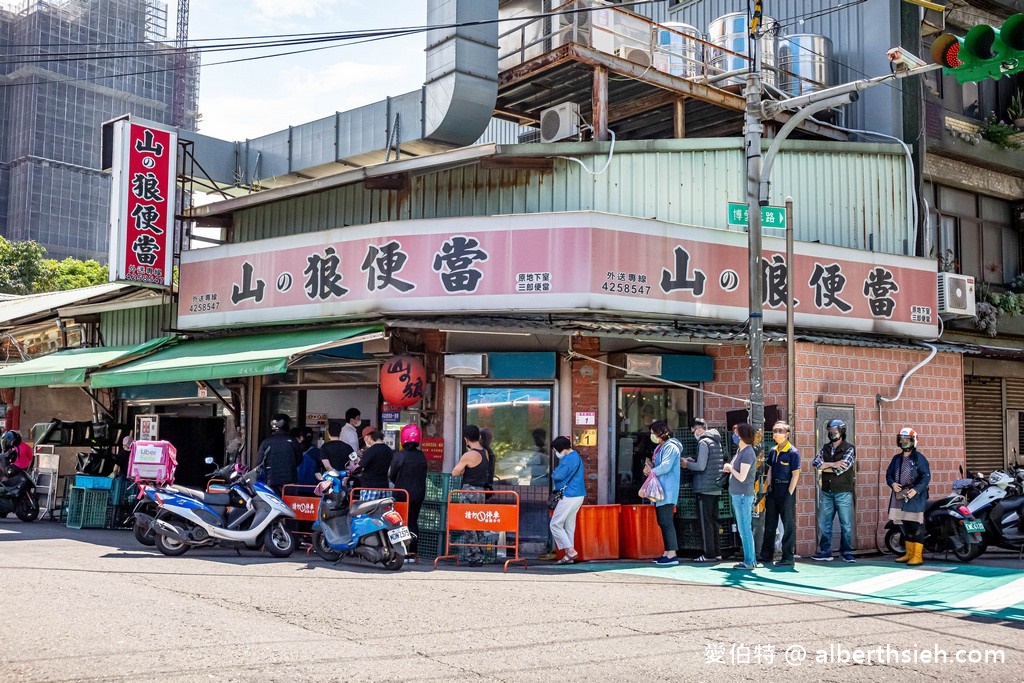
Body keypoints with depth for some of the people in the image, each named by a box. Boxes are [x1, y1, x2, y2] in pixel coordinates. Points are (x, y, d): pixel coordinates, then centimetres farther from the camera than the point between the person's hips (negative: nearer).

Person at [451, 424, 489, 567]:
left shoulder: (468, 455, -14)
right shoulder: (484, 452, 8)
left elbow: (454, 473, -8)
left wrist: (462, 471, 9)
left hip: (469, 490, -8)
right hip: (481, 490, 8)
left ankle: (474, 557, -6)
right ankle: (479, 556, 17)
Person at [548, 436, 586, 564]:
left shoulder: (568, 459, -17)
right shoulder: (576, 456, 16)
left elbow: (558, 475, -21)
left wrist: (553, 473, 1)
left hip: (569, 496, -10)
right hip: (578, 495, 10)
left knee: (555, 524, -3)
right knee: (569, 526, 13)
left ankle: (570, 551, -8)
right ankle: (569, 556, 13)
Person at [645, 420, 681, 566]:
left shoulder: (670, 447, -12)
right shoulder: (660, 448, 19)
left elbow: (665, 467, -23)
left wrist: (651, 471, -9)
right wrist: (650, 467, 2)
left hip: (667, 491, -10)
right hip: (659, 490, 10)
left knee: (666, 522, -12)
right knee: (662, 522, 11)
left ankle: (672, 555, -13)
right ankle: (667, 553, 15)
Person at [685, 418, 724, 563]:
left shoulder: (703, 442, -13)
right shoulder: (716, 442, 15)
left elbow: (701, 466, -19)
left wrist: (687, 464, -4)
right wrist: (693, 461, 12)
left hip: (705, 488, -9)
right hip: (716, 488, 9)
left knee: (705, 522, -3)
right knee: (713, 521, 13)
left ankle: (709, 554, -2)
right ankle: (716, 553, 15)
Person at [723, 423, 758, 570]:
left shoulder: (747, 453, -16)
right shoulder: (740, 450, 11)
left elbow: (742, 477, -20)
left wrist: (730, 468, -6)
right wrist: (729, 468, 0)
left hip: (743, 495, -10)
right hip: (738, 494, 10)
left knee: (745, 529, -4)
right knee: (744, 529, 14)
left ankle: (749, 561, 2)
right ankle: (751, 559, 21)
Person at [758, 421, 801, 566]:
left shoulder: (793, 452, -11)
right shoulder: (773, 451, 8)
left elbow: (795, 475, -12)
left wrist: (789, 494, -15)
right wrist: (769, 486, 7)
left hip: (786, 490, -7)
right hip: (773, 489, 7)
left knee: (788, 524, 1)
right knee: (769, 523, 12)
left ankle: (788, 558, 6)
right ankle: (766, 555, 21)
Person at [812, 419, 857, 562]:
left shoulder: (849, 448, -4)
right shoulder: (825, 448, 12)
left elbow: (841, 468, -17)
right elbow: (816, 463, -3)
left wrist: (824, 467, -7)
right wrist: (833, 464, -15)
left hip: (843, 492, -5)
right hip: (826, 492, 5)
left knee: (846, 524, 1)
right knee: (824, 523, 5)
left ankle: (847, 553, 9)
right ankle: (825, 552, 12)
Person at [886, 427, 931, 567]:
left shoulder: (919, 458, -5)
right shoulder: (896, 458, 15)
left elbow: (926, 476, -11)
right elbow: (889, 474, 17)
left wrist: (916, 490, -23)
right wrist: (892, 483, -4)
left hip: (915, 497, -7)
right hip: (900, 496, 7)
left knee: (916, 526, -7)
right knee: (906, 527, 13)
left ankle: (917, 556, -7)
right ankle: (909, 553, 23)